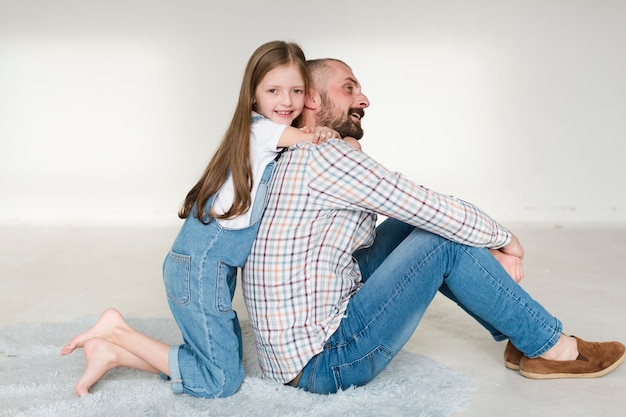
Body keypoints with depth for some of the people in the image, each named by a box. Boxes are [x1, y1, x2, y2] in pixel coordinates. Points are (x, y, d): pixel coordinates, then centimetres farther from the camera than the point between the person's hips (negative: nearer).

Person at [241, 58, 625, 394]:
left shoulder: (296, 160, 14)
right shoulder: (325, 156, -16)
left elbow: (418, 212, 14)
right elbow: (431, 209, -15)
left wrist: (490, 251, 7)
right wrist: (505, 239, 3)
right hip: (320, 364, -9)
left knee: (416, 226, 8)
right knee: (443, 241, -10)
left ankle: (519, 336, 15)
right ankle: (552, 348, 5)